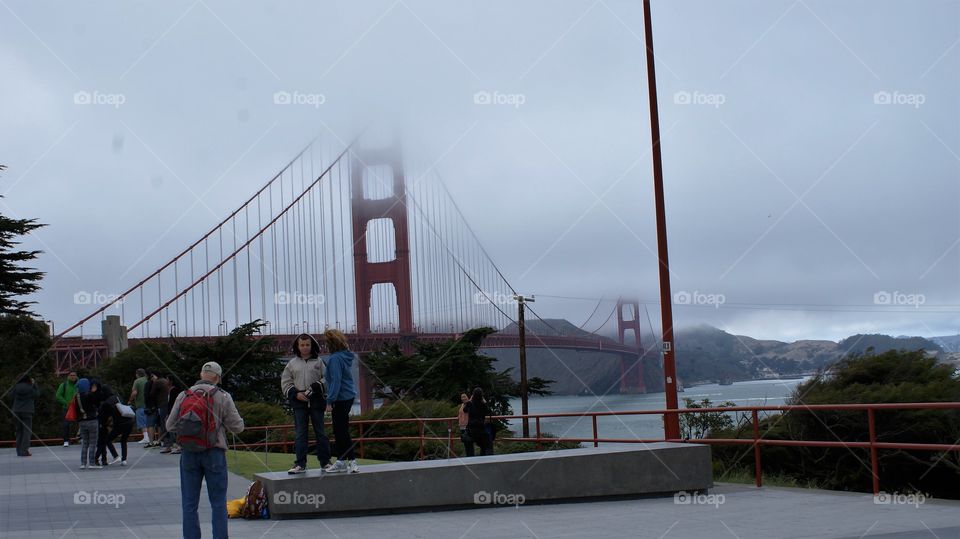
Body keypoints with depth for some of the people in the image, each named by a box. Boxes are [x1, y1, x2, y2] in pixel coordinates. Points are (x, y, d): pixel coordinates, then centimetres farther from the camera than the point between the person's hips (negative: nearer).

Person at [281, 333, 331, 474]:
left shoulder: (319, 362, 5)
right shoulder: (292, 363, 9)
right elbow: (285, 383, 9)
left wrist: (317, 386, -15)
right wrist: (295, 393, -6)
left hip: (316, 400, -1)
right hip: (299, 402, 1)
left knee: (320, 432, 5)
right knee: (301, 434, 1)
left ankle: (325, 462, 12)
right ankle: (300, 464, 4)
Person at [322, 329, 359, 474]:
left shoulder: (335, 359, -17)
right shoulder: (346, 356, 11)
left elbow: (336, 381, -21)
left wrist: (330, 401, -18)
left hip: (340, 398, -10)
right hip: (348, 396, 10)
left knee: (342, 431, -5)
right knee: (339, 430, 16)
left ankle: (352, 461, -5)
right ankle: (341, 461, 23)